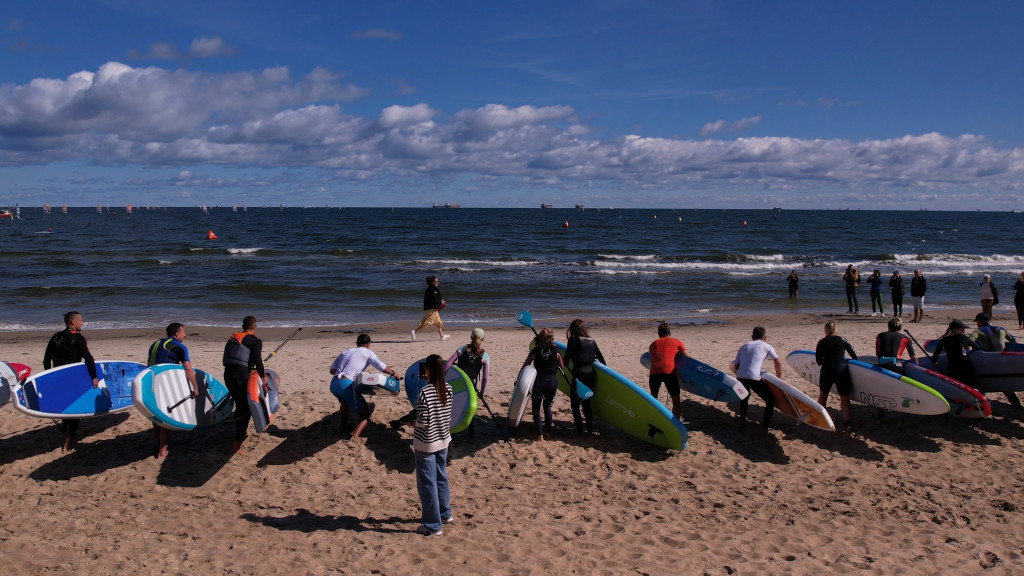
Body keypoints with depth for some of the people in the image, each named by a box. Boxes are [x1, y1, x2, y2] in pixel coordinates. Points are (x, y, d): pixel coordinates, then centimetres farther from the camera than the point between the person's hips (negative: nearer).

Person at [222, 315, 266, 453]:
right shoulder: (255, 341, -3)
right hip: (242, 376, -7)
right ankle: (236, 444, -5)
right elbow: (258, 361, -14)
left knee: (239, 406, 23)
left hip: (228, 375, 7)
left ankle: (241, 435, 37)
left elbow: (228, 358, 18)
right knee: (246, 409, 1)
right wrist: (263, 377, -6)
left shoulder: (232, 338, 16)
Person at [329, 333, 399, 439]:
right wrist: (393, 373, 21)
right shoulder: (367, 353, 9)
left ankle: (344, 426, 50)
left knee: (345, 401, 41)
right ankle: (354, 437, -14)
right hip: (347, 385, -6)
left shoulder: (345, 352, 23)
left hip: (333, 384, 6)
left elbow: (332, 370, 20)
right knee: (365, 414, 6)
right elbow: (381, 367, 3)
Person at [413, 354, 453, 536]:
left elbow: (422, 422, -23)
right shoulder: (448, 389, -3)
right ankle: (445, 513, 37)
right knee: (441, 477, 23)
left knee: (427, 483, 4)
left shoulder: (424, 392, -23)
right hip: (443, 440, 7)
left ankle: (433, 525, 11)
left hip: (426, 444, -7)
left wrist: (413, 421, 0)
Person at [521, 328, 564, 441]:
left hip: (539, 381, -2)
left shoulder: (535, 351, -1)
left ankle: (540, 435, -3)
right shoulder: (555, 350, 1)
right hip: (553, 382, 2)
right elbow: (562, 367, 8)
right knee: (547, 406, 23)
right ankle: (548, 432, 24)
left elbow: (525, 366, 0)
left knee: (536, 408, 8)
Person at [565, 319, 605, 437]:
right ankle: (590, 430, 21)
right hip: (590, 375, 5)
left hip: (579, 376, -5)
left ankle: (580, 432, 2)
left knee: (575, 405, 6)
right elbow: (601, 359, 12)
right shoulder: (592, 341, 7)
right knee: (586, 402, 20)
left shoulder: (573, 341, -8)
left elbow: (566, 360, -11)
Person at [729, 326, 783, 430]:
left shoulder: (743, 347, 26)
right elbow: (778, 362, 10)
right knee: (770, 400, 14)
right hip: (754, 378, -4)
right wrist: (779, 378, 20)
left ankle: (742, 421, 31)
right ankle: (765, 424, 10)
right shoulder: (766, 346, 17)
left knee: (744, 397, 33)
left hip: (740, 376, 4)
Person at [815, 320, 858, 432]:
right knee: (845, 401, 3)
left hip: (826, 371, 0)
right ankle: (848, 425, -10)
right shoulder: (843, 340, 7)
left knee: (822, 397, 22)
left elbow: (818, 361, 4)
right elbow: (855, 357, 5)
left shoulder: (821, 342, 6)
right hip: (842, 370, 0)